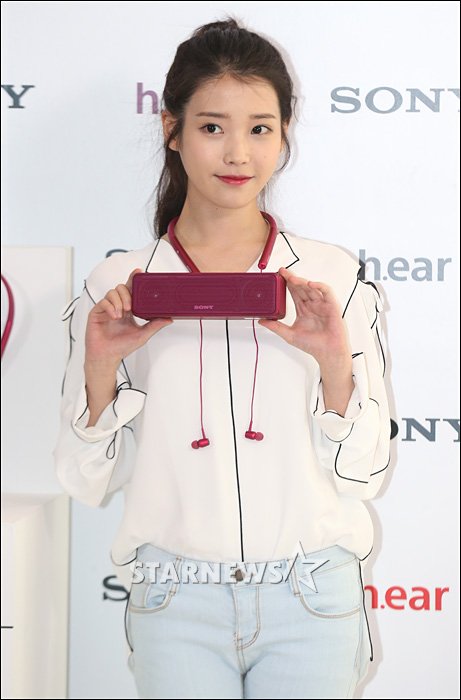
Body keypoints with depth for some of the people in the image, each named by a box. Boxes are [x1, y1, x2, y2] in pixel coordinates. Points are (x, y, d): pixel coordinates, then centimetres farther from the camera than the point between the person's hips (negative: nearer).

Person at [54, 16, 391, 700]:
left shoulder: (334, 278, -2)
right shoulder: (117, 287, -2)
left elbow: (365, 474, 0)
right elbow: (88, 481, 1)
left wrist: (335, 364, -16)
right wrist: (101, 369, -14)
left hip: (311, 599, 0)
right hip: (176, 602, 0)